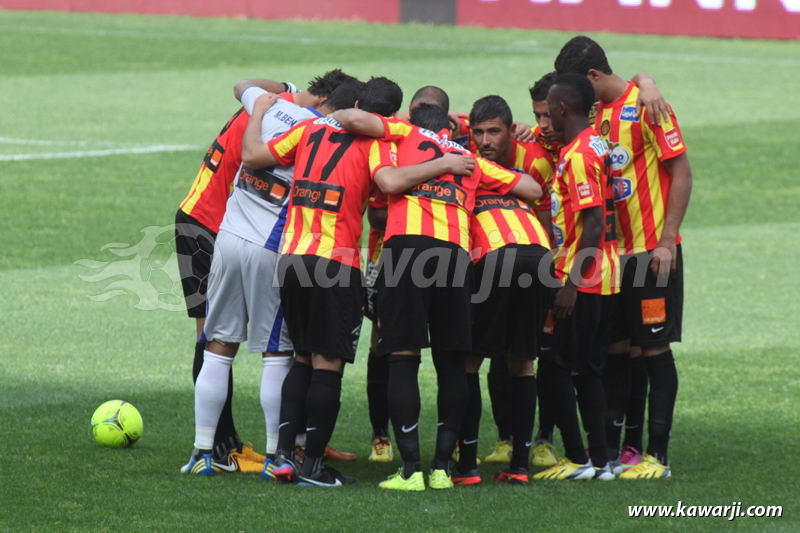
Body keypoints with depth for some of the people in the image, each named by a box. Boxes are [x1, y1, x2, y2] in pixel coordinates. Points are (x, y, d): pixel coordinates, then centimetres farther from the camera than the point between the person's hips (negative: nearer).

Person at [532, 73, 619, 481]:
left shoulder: (577, 156, -16)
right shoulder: (595, 145, 13)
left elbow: (594, 224, -22)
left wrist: (570, 283, -21)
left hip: (581, 279, -9)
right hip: (602, 278, 9)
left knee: (558, 367, -4)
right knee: (586, 371, 12)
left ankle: (578, 459, -3)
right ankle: (600, 459, 12)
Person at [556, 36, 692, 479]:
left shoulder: (645, 107, -12)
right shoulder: (598, 114, 11)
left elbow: (681, 172, -13)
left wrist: (667, 241, -16)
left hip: (651, 251, -8)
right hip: (613, 251, 8)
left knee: (654, 348, -3)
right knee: (616, 349, 10)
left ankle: (658, 455, 1)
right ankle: (610, 448, 16)